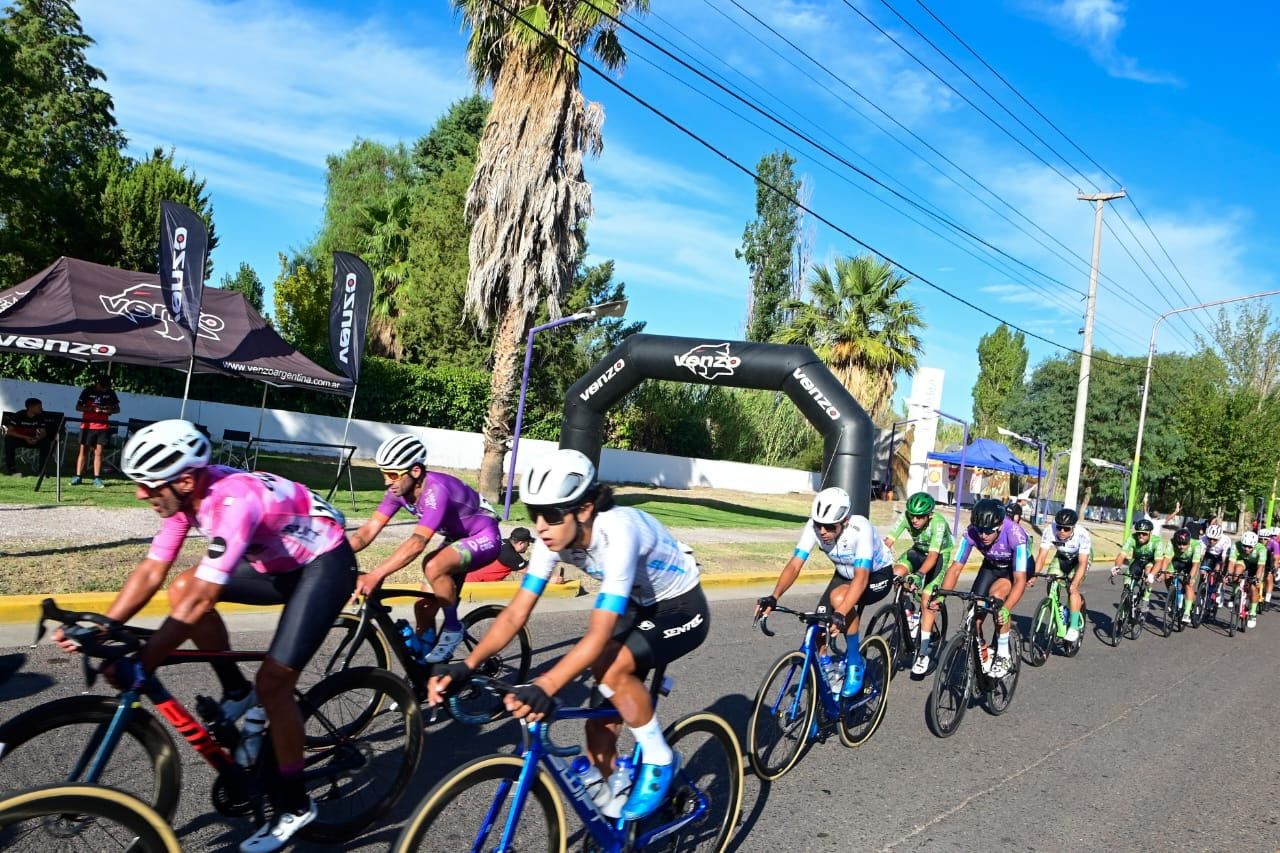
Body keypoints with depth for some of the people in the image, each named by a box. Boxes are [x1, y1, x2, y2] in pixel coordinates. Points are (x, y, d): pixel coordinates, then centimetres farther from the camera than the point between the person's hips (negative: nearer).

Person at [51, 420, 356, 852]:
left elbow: (200, 602, -33)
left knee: (272, 683, -13)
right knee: (182, 587, -2)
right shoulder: (187, 493, -8)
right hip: (281, 559, 9)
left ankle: (293, 805, 6)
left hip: (326, 563, -9)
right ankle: (237, 692, 13)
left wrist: (139, 667, -30)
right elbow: (151, 572, -2)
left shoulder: (234, 501, -33)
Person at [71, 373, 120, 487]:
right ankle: (78, 476, 7)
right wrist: (93, 409, -18)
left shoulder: (110, 393, 4)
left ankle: (97, 478, 4)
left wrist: (110, 410, -11)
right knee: (83, 450, 2)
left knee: (98, 452, 1)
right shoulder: (88, 391, -3)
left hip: (103, 427, 1)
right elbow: (78, 407, -4)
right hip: (87, 425, -1)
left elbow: (117, 408, 12)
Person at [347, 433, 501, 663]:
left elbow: (417, 542, -45)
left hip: (483, 538, -8)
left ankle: (452, 628, -12)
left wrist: (375, 576, -52)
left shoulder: (436, 490, -34)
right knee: (424, 606, 0)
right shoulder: (399, 490, -11)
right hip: (457, 539, 8)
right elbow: (368, 530, -14)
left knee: (433, 567, -34)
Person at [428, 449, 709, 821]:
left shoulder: (617, 532, -38)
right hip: (638, 606, 7)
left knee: (612, 668, -30)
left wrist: (544, 687, -53)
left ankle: (660, 760, -6)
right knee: (600, 719, -1)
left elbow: (599, 635, -42)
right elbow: (516, 613, -18)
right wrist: (466, 666, -31)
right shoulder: (555, 536, -18)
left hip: (682, 609, -7)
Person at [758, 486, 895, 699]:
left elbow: (861, 577, -45)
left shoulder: (860, 529, -37)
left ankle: (855, 662, -14)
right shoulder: (814, 526, -25)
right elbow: (794, 565, -28)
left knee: (839, 598, -34)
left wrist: (841, 614, -58)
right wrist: (773, 597, -44)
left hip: (878, 575, -5)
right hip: (844, 575, 5)